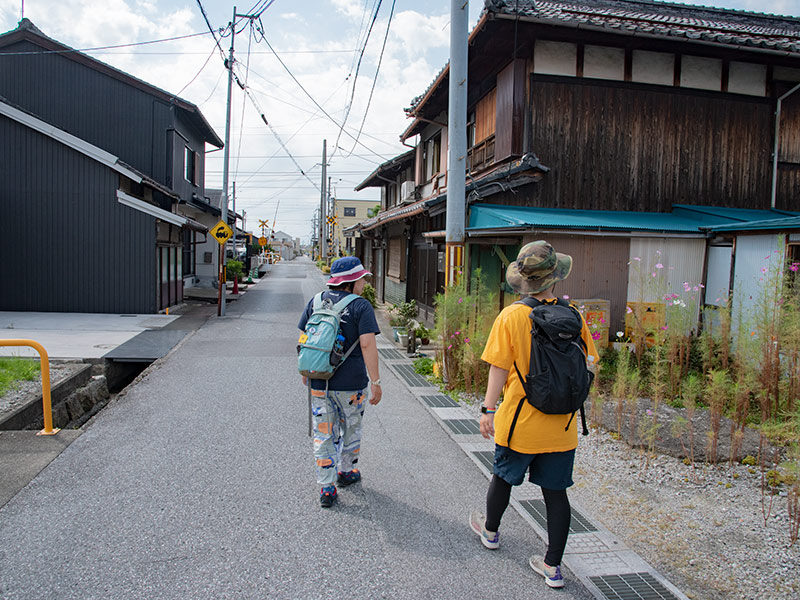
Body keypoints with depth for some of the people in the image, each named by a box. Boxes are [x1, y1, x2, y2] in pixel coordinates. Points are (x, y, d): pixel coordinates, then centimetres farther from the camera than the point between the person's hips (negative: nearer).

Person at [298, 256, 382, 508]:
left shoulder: (315, 302, 3)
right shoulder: (361, 306, -11)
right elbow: (368, 345, -19)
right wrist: (375, 382, -14)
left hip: (318, 381, 3)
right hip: (351, 383, -3)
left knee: (323, 434, 11)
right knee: (351, 428, 20)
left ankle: (327, 487, 14)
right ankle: (346, 472, 38)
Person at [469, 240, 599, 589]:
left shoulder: (511, 317, -14)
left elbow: (499, 368, -13)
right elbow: (587, 364, 4)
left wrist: (488, 409, -4)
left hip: (519, 421, -2)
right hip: (561, 426, 2)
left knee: (503, 477, 20)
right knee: (555, 491, 11)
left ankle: (490, 531, 44)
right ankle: (553, 567, 20)